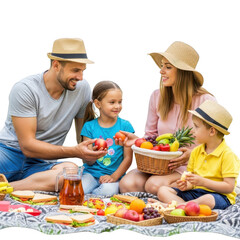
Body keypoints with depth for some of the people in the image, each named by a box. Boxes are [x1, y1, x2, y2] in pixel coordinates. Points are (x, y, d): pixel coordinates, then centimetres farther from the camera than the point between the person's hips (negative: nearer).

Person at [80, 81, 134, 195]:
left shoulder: (125, 126, 3)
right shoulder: (89, 126, 4)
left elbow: (128, 158, 0)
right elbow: (87, 161, 2)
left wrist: (114, 176, -13)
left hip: (114, 174, 0)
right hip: (91, 173, 0)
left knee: (109, 190, -34)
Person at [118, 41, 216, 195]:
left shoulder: (205, 101, -8)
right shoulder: (157, 97, 6)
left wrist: (191, 154, -23)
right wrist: (137, 140, -10)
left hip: (190, 165, -4)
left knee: (155, 185, -31)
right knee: (127, 184, -24)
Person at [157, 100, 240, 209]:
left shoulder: (227, 154, -10)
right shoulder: (196, 152, 13)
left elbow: (229, 187, -15)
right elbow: (192, 181, 14)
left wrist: (203, 182, -22)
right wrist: (186, 185, -11)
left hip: (219, 195, -7)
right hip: (195, 192, 7)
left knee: (208, 200, -43)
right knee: (163, 190, -9)